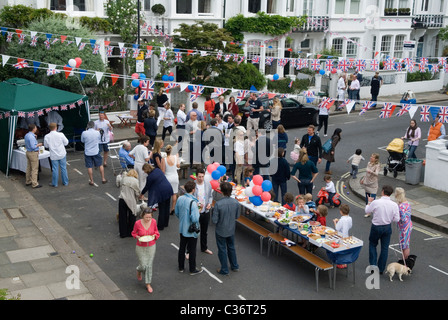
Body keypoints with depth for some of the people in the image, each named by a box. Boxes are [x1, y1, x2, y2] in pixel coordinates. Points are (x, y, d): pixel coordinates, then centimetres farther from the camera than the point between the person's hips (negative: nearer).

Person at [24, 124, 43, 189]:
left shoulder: (26, 135, 6)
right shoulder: (31, 137, -24)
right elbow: (33, 147, -27)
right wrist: (38, 145, -9)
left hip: (28, 152, 10)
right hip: (33, 153, -10)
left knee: (29, 168, 18)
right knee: (34, 169, -4)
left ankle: (28, 181, 28)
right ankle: (34, 184, 0)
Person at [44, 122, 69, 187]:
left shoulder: (47, 136, -9)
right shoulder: (60, 134, -14)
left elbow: (46, 146, 3)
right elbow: (66, 143, -3)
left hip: (53, 156, 1)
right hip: (62, 154, -1)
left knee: (55, 169, 7)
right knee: (63, 168, 10)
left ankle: (54, 184, 15)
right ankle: (65, 182, 20)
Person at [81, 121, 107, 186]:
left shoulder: (84, 133, -15)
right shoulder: (97, 132, -11)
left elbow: (82, 141, 4)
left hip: (87, 153, -1)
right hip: (96, 152, 1)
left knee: (89, 167, 9)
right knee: (100, 165, 16)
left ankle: (91, 181, 15)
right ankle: (103, 179, 22)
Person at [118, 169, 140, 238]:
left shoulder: (123, 179, 5)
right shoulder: (135, 181, -4)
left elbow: (120, 188, 12)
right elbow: (137, 193, -2)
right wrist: (136, 200, 14)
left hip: (122, 199, 3)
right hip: (131, 201, -3)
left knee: (122, 217, 12)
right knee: (131, 217, 14)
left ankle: (123, 233, 19)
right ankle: (131, 232, 23)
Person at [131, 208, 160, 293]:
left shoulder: (154, 221, -12)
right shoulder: (138, 223, -19)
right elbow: (134, 233, -1)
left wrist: (154, 235, -15)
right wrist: (138, 237, -20)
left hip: (151, 247, 2)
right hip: (141, 247, -2)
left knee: (149, 265, 7)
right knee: (143, 265, 1)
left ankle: (148, 284, 25)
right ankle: (139, 270, 40)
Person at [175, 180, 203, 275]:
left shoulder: (180, 199, -7)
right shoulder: (193, 202, -28)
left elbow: (176, 213, 6)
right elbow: (195, 219, -29)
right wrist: (198, 211, -11)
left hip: (182, 229, 6)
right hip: (191, 231, -6)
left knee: (182, 248, 20)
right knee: (192, 250, 9)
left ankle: (181, 267, 34)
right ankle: (192, 270, 22)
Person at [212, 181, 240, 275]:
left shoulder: (218, 204, -27)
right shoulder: (236, 203, -14)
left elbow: (214, 220, -22)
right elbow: (237, 216, -1)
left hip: (221, 231, -4)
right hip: (231, 230, 4)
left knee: (222, 250, 13)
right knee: (231, 247, 25)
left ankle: (224, 270, 26)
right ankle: (235, 266, 39)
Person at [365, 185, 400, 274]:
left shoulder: (375, 202, -20)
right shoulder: (394, 205, -12)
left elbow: (367, 211, -3)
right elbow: (397, 219, -7)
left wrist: (369, 202, 14)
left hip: (376, 227, -2)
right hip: (387, 227, 2)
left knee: (372, 245, 20)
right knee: (384, 248, 14)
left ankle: (373, 265, 14)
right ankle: (381, 269, 22)